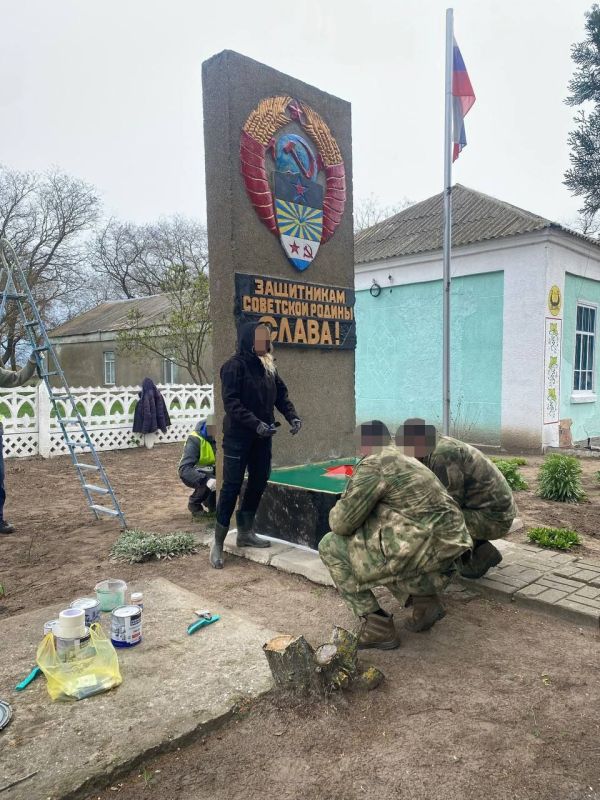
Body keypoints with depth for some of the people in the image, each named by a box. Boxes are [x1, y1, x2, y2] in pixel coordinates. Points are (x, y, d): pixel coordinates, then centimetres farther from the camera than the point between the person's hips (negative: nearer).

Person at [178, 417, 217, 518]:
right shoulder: (195, 440, -29)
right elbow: (184, 469, -38)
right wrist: (205, 480, -52)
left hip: (213, 471, 5)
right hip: (192, 475, -5)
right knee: (208, 482, -34)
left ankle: (211, 502, 7)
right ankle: (194, 504, -3)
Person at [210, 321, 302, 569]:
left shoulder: (269, 366, 9)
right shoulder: (234, 365, -12)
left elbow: (281, 395, 11)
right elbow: (231, 403, -19)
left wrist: (293, 417, -5)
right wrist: (255, 423, -27)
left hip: (262, 437, 7)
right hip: (238, 436, -7)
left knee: (258, 482, 12)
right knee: (232, 487, -3)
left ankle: (245, 533, 28)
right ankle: (218, 542, 9)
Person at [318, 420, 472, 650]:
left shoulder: (373, 464, -9)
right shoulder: (407, 461, 18)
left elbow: (342, 523, -9)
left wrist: (336, 513, 13)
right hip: (447, 550, 9)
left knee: (330, 547, 3)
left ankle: (377, 626, 2)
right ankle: (423, 598, 16)